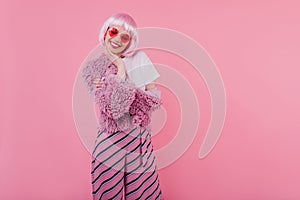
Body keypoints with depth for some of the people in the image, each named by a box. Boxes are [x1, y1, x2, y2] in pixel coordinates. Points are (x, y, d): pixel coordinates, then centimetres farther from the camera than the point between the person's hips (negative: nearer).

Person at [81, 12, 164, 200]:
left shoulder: (139, 58, 0)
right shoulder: (93, 69, -3)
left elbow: (156, 97, -6)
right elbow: (114, 107, -15)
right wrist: (121, 71, -15)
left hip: (140, 137, 2)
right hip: (113, 139, -1)